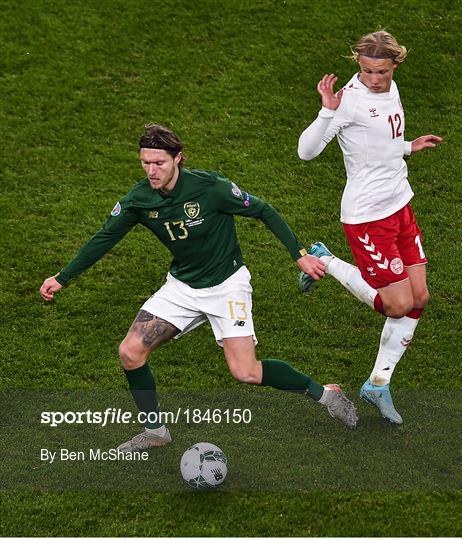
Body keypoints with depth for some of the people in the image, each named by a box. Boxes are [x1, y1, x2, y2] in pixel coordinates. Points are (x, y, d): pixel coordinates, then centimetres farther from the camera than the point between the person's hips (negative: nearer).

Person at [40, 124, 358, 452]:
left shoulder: (210, 187, -23)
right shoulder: (139, 200, -11)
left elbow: (263, 211, -11)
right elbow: (105, 238, 2)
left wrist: (300, 255, -12)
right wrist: (63, 278, 3)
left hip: (226, 283, -4)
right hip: (182, 286, 5)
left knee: (245, 373, -16)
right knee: (131, 352, -10)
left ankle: (323, 393, 8)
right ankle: (155, 432, 11)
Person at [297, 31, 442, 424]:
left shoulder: (390, 90, 8)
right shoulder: (350, 99, -18)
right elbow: (307, 150, -23)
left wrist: (409, 148, 15)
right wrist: (327, 111, -34)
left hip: (399, 207, 8)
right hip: (367, 216, -8)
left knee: (418, 298, 5)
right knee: (399, 305, -7)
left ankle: (379, 384, 16)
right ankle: (324, 262, 13)